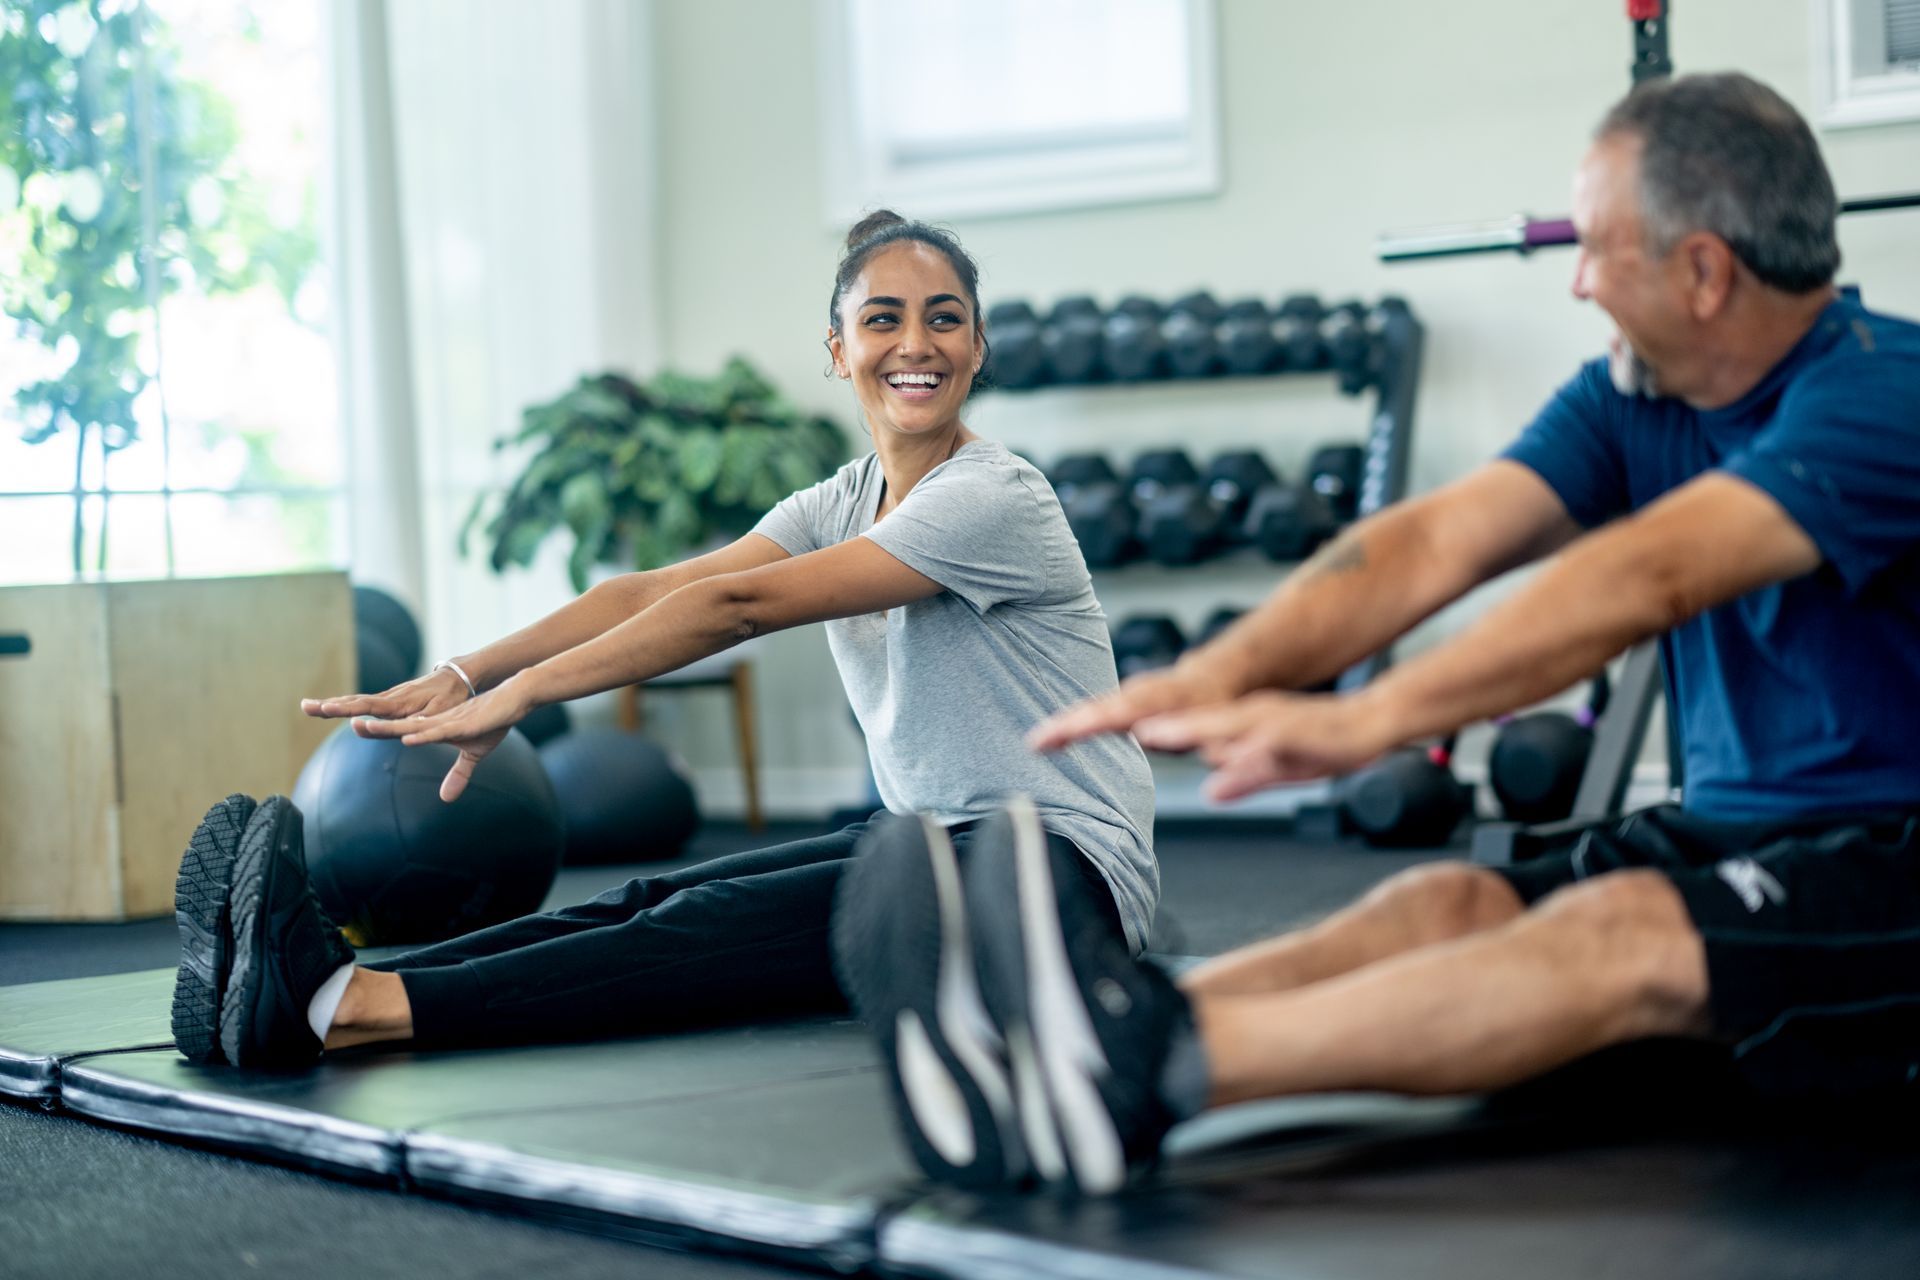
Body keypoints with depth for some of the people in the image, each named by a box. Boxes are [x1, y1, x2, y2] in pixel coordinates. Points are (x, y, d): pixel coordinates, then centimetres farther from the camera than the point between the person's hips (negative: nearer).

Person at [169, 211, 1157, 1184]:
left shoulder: (993, 498, -16)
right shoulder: (845, 500, 10)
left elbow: (739, 606, -23)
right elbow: (651, 591, -3)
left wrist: (523, 695, -26)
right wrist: (464, 676, -17)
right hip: (936, 846, 8)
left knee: (730, 928, -28)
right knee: (662, 902, -16)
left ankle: (362, 1008, -44)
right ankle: (306, 993, -35)